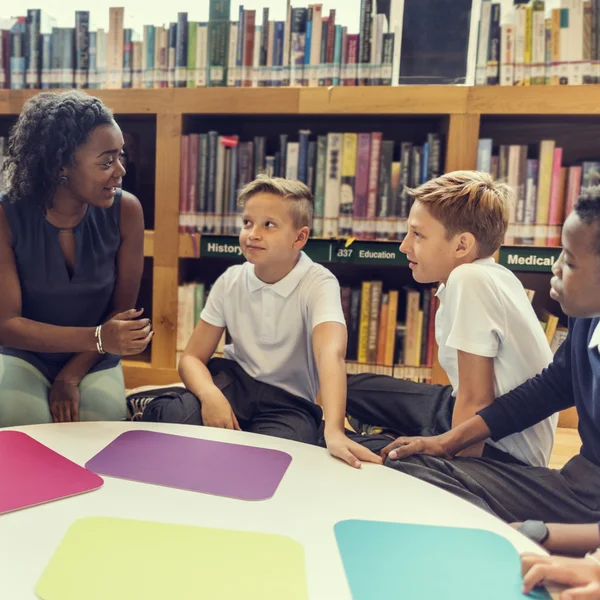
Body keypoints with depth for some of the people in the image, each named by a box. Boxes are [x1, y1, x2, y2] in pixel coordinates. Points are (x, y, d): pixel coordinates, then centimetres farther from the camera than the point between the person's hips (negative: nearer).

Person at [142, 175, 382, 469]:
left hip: (289, 401, -2)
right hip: (235, 381, 2)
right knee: (161, 415, -27)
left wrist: (334, 432, -52)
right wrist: (210, 395, -27)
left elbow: (331, 354, -35)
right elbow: (192, 358, -3)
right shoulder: (230, 281, -4)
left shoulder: (319, 283, -17)